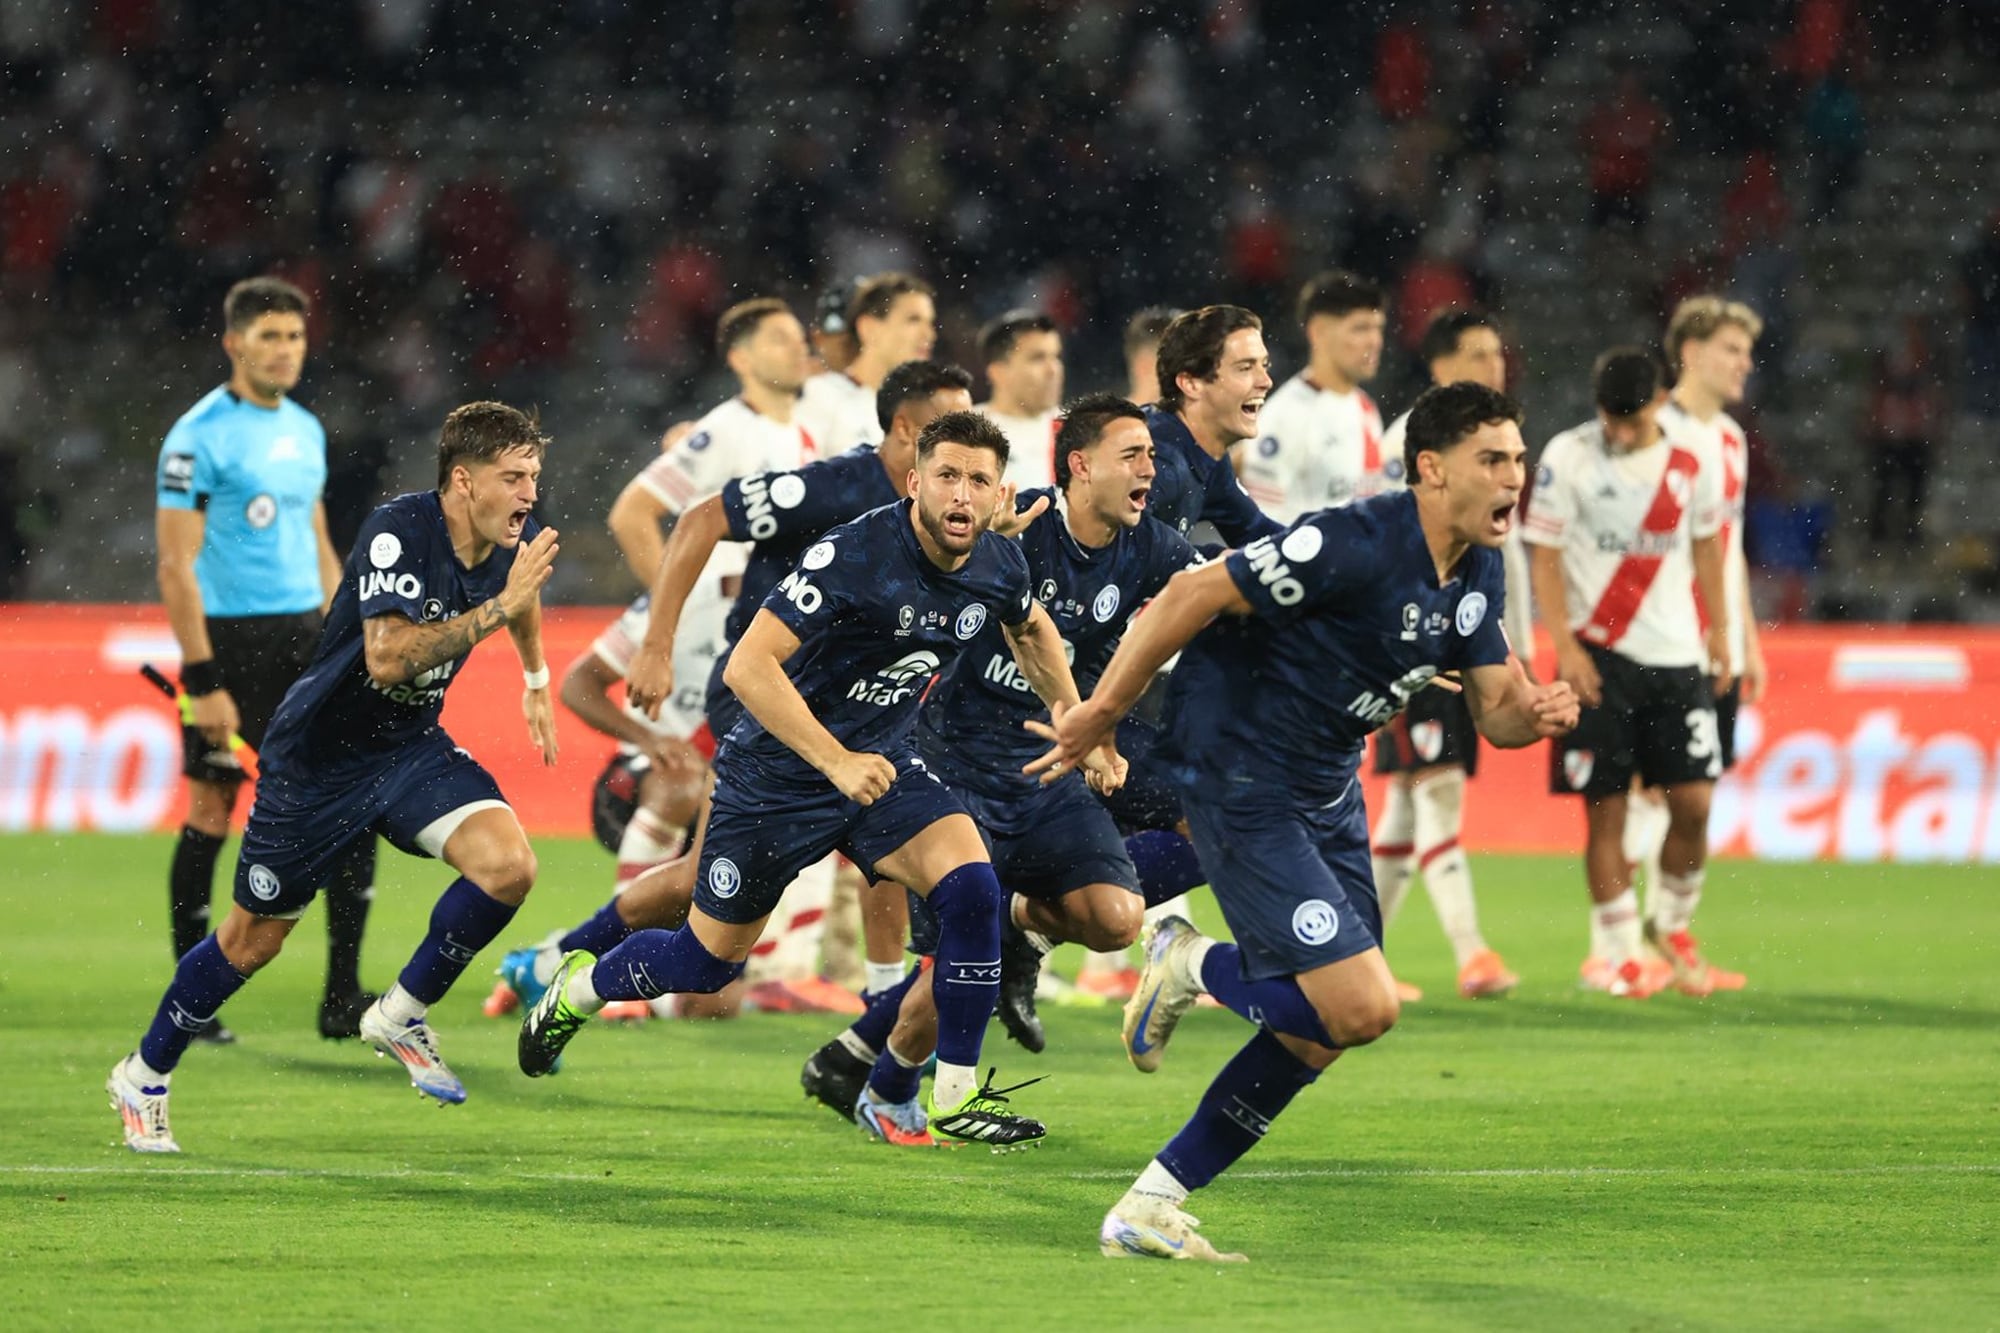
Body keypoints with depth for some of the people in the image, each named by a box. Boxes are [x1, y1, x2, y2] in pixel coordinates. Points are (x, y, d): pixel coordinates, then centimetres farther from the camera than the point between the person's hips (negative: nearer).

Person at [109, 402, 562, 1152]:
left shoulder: (513, 536, -7)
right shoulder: (400, 531, -28)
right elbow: (388, 659, -40)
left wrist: (536, 680, 29)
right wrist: (497, 607, -42)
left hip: (411, 749, 6)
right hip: (318, 754, -5)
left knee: (508, 866, -20)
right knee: (253, 940, 8)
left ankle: (402, 1016, 2)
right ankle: (144, 1077, 31)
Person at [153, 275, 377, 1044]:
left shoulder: (305, 431, 13)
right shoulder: (199, 437, -9)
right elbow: (176, 564, -12)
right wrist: (203, 679, -17)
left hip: (303, 635, 6)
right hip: (229, 638, -6)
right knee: (211, 810, 0)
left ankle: (341, 995, 2)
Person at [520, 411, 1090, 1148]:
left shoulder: (1000, 565, -7)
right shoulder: (852, 556, -29)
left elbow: (1031, 626, 20)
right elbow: (747, 666, -32)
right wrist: (836, 761, -37)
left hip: (881, 758, 5)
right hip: (777, 771, -5)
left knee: (971, 888, -20)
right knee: (710, 961, 9)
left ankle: (955, 1097, -8)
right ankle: (578, 989, 41)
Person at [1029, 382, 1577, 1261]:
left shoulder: (1477, 575, 4)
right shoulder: (1357, 544, -24)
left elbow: (1495, 707, 9)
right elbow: (1192, 596, -21)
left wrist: (1535, 712, -16)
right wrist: (1101, 713, -17)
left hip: (1326, 787, 10)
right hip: (1241, 781, -10)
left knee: (1324, 1026, 11)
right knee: (1361, 1006, -18)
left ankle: (1149, 1210, 19)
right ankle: (1193, 967, 8)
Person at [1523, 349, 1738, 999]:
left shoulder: (1691, 460, 5)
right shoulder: (1567, 458, -5)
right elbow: (1543, 555, -4)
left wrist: (1719, 631, 16)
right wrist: (1565, 646, -12)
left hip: (1676, 653, 3)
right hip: (1598, 653, -3)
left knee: (1693, 800, -3)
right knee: (1605, 807, -3)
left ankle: (1673, 927, 19)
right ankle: (1619, 951, 6)